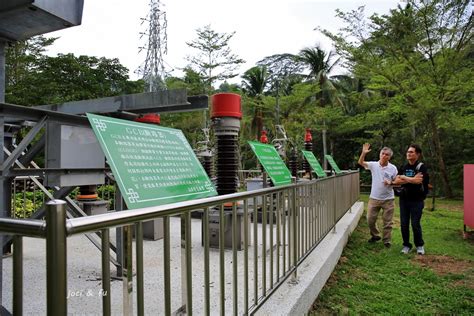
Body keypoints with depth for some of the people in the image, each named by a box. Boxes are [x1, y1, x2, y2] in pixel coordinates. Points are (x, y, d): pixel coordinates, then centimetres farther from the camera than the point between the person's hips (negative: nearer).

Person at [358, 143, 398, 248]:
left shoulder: (393, 168, -4)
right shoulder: (373, 165, -2)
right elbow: (361, 162, -9)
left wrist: (390, 182, -19)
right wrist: (364, 153, -25)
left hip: (388, 199, -1)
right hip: (374, 198, 2)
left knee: (387, 222, 6)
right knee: (370, 219, 9)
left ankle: (387, 241, 20)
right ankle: (375, 235, 32)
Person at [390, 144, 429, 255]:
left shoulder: (421, 167, -5)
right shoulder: (403, 167, 8)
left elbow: (419, 181, -21)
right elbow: (396, 181, -4)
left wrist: (404, 178, -10)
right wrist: (412, 179, -15)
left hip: (417, 200, -4)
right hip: (404, 199, 4)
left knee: (415, 224, 0)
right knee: (404, 224, 6)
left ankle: (420, 245, 20)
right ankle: (406, 245, 20)